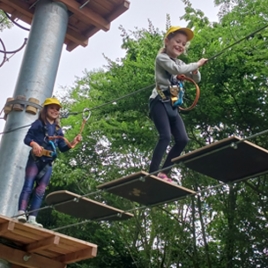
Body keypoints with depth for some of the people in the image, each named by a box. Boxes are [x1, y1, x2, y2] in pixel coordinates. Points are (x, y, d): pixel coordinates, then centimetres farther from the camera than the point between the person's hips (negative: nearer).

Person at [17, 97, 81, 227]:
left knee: (40, 191, -2)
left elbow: (63, 147, 11)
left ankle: (32, 218, -4)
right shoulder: (39, 123, 4)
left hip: (48, 163, 4)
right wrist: (34, 144, -23)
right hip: (35, 159, -4)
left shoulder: (58, 129, 16)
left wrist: (73, 143, -6)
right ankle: (21, 213, -21)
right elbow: (27, 138, -3)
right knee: (28, 186, -13)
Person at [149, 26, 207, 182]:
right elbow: (177, 69, -21)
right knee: (166, 137, -24)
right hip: (160, 102, -8)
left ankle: (164, 173, 4)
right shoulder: (162, 57, -3)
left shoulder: (180, 63, 21)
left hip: (172, 105, 8)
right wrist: (197, 64, -11)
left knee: (183, 140, -1)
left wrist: (195, 71, 1)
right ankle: (152, 174, -26)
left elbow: (196, 79, 24)